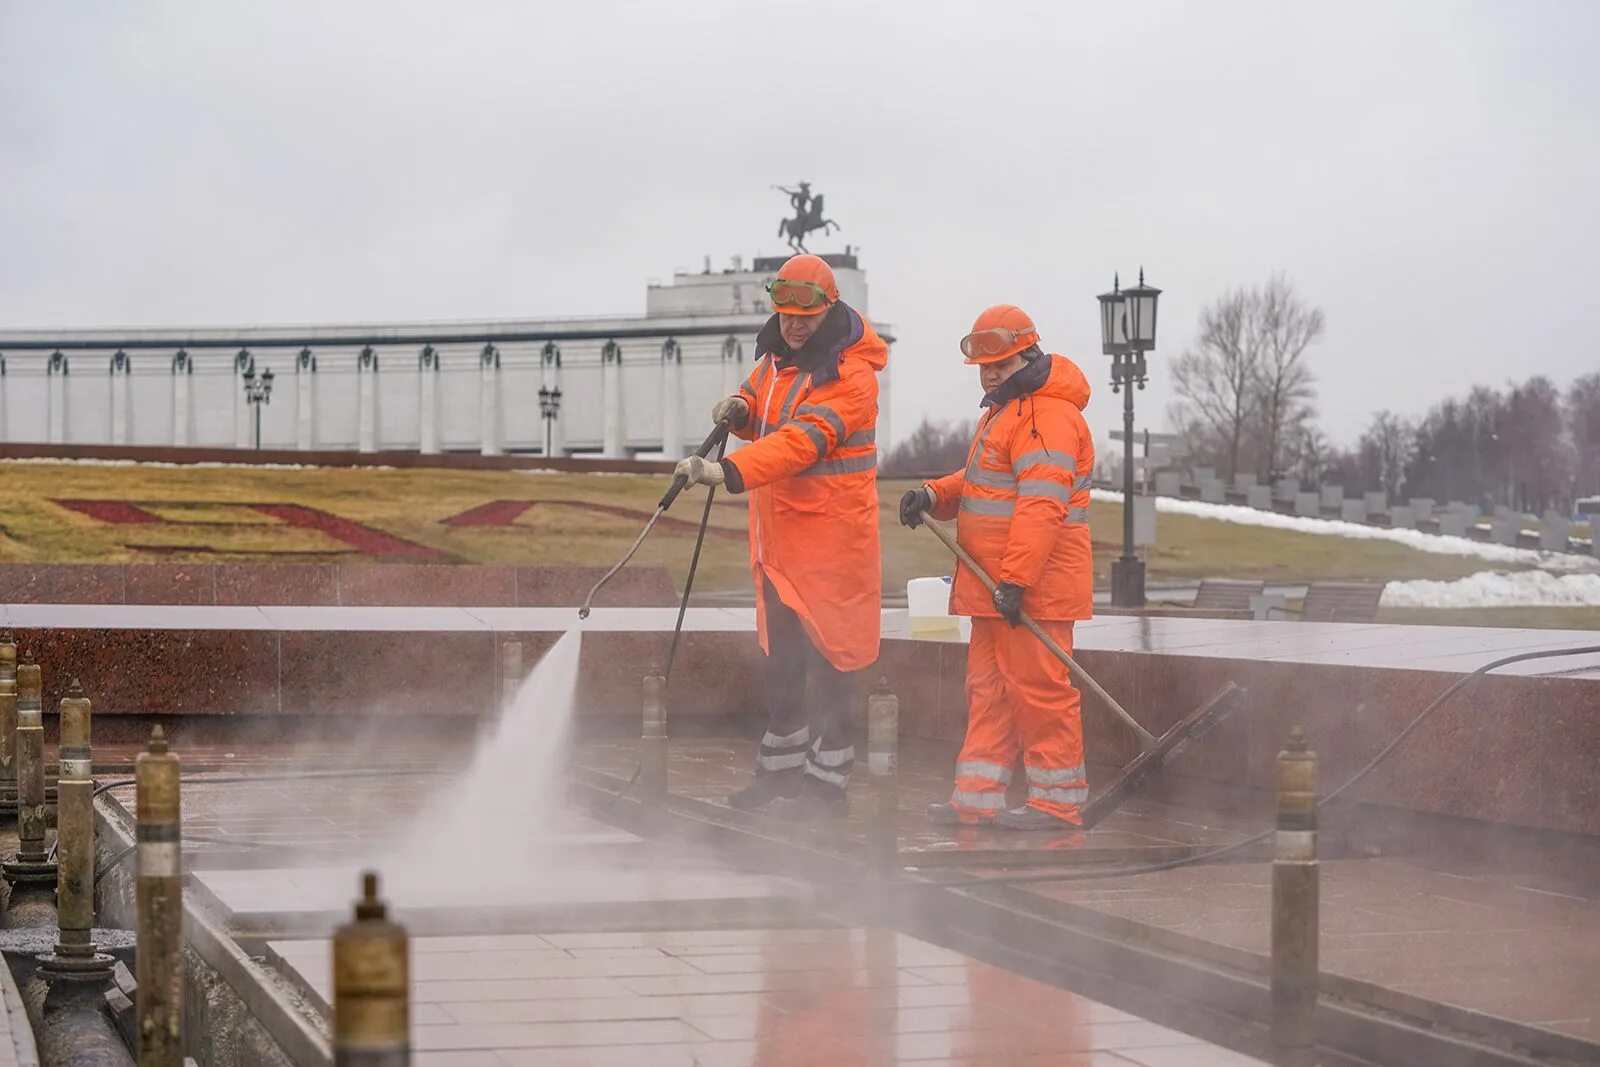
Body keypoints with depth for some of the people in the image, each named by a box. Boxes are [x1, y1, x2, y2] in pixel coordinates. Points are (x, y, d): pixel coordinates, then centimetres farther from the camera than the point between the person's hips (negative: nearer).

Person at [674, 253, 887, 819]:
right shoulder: (777, 355, 8)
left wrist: (728, 472, -39)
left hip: (829, 533, -8)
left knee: (827, 652, -3)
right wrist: (739, 409, 0)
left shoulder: (850, 376, -18)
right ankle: (782, 765, 29)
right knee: (779, 652, 16)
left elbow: (800, 441, -29)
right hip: (778, 531, 8)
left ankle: (826, 781, 5)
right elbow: (759, 394, 26)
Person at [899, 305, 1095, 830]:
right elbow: (979, 483, 28)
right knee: (987, 689, 11)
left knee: (1038, 688, -7)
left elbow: (1042, 507, -24)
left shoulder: (1048, 417, -15)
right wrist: (934, 496, 8)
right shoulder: (1003, 412, 21)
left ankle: (1057, 801, 0)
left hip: (1033, 587, -11)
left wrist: (1016, 578, -28)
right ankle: (978, 796, 15)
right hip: (993, 584, 11)